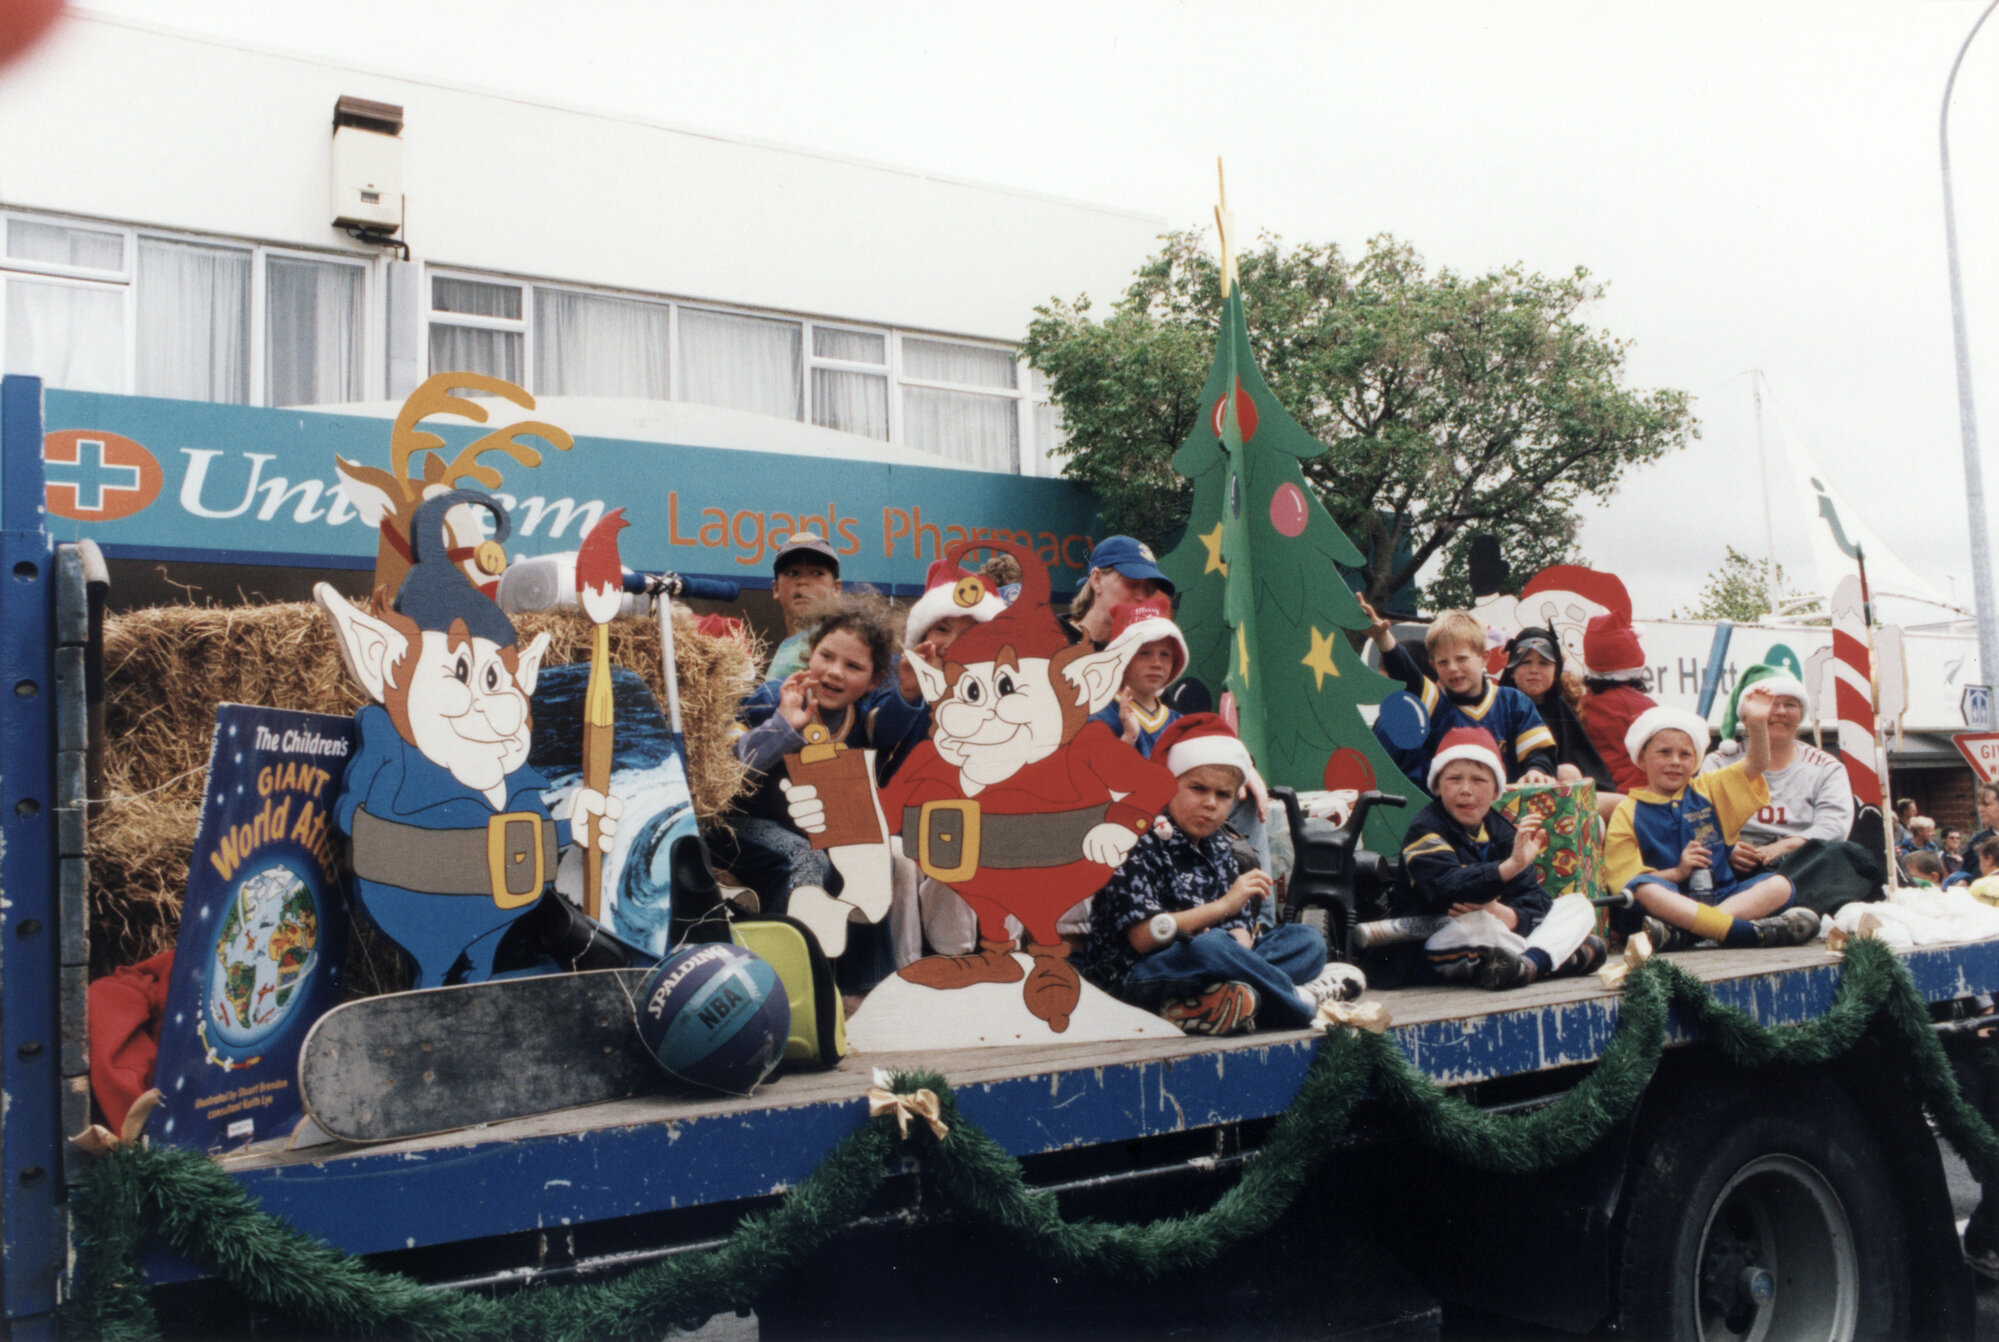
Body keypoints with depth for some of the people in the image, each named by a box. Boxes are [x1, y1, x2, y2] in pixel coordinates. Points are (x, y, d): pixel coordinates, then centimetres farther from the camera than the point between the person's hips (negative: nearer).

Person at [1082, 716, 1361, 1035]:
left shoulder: (1219, 849, 13)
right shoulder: (1141, 844, -11)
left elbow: (1241, 925, 8)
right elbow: (1143, 937, -22)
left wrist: (1239, 941, -19)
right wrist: (1223, 905, -23)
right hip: (1137, 975, -9)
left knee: (1308, 939, 4)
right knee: (1210, 947, -38)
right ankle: (1298, 1002, -12)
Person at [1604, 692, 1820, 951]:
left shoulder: (1709, 790, 19)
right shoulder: (1628, 813, 5)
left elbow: (1756, 764, 6)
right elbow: (1631, 882, -3)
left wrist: (1757, 723, -11)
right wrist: (1677, 872, -15)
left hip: (1720, 897, 5)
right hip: (1669, 900, -5)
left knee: (1779, 886, -18)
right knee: (1646, 890, -35)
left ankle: (1678, 933, -37)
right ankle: (1748, 931, -44)